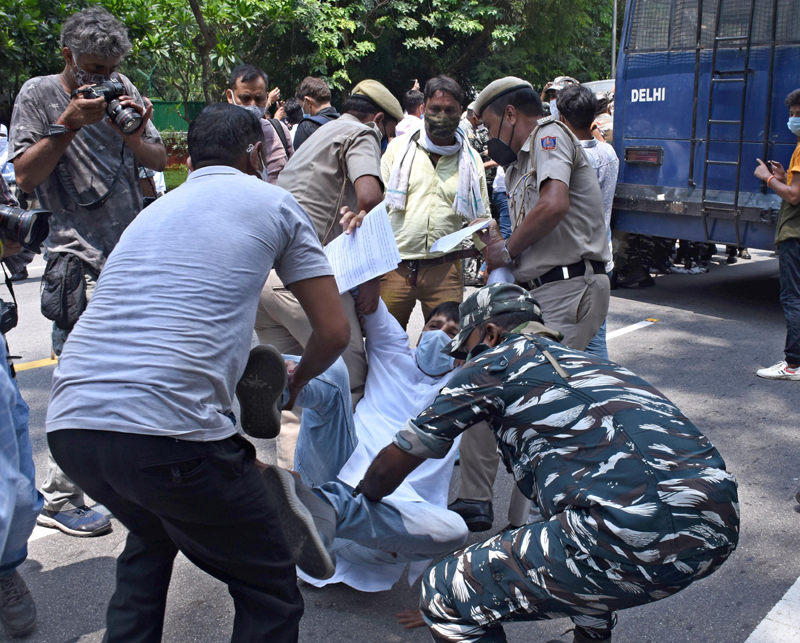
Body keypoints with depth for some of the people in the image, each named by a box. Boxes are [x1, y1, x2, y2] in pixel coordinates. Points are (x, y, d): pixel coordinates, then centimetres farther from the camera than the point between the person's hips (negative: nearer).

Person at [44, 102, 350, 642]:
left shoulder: (154, 211, 28)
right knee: (271, 593, 11)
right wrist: (296, 383, 31)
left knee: (152, 540, 35)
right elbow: (334, 331, 11)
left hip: (68, 420, 7)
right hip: (165, 431, -7)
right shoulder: (274, 203, 12)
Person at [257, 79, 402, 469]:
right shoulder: (361, 134, 4)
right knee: (349, 372, 0)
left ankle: (289, 468, 13)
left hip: (262, 267, 9)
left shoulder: (319, 136, 32)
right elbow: (369, 197, -16)